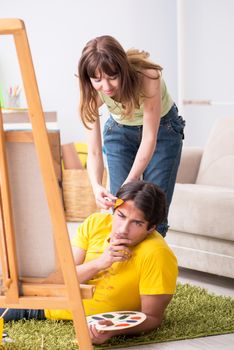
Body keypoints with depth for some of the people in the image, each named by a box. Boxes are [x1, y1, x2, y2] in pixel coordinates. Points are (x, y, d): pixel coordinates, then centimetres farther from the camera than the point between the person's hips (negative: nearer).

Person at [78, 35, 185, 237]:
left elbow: (150, 138, -32)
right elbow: (94, 151, -25)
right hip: (120, 131, 2)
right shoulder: (93, 92, -27)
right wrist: (96, 186, -45)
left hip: (161, 128, -2)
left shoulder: (147, 76, -36)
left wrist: (128, 185, -41)